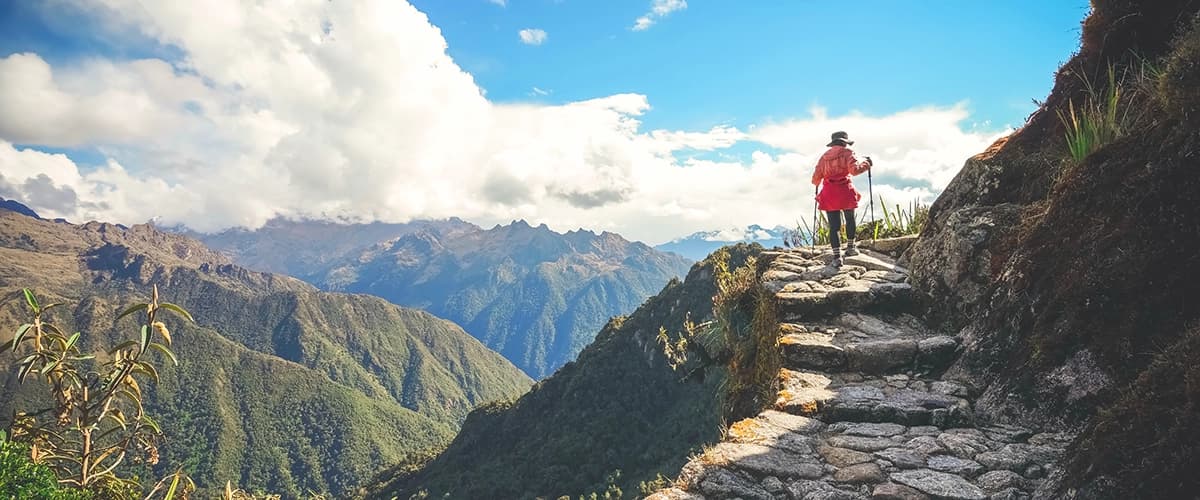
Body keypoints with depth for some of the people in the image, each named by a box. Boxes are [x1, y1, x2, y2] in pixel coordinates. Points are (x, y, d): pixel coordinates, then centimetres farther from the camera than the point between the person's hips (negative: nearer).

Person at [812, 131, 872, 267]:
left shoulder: (824, 156, 13)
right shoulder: (847, 153, 2)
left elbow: (815, 180, 12)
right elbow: (854, 170, -15)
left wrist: (816, 182, 35)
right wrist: (866, 164, 1)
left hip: (829, 194, 2)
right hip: (845, 191, -2)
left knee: (834, 226, 0)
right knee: (850, 220, 22)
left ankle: (837, 257, -9)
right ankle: (850, 247, 32)